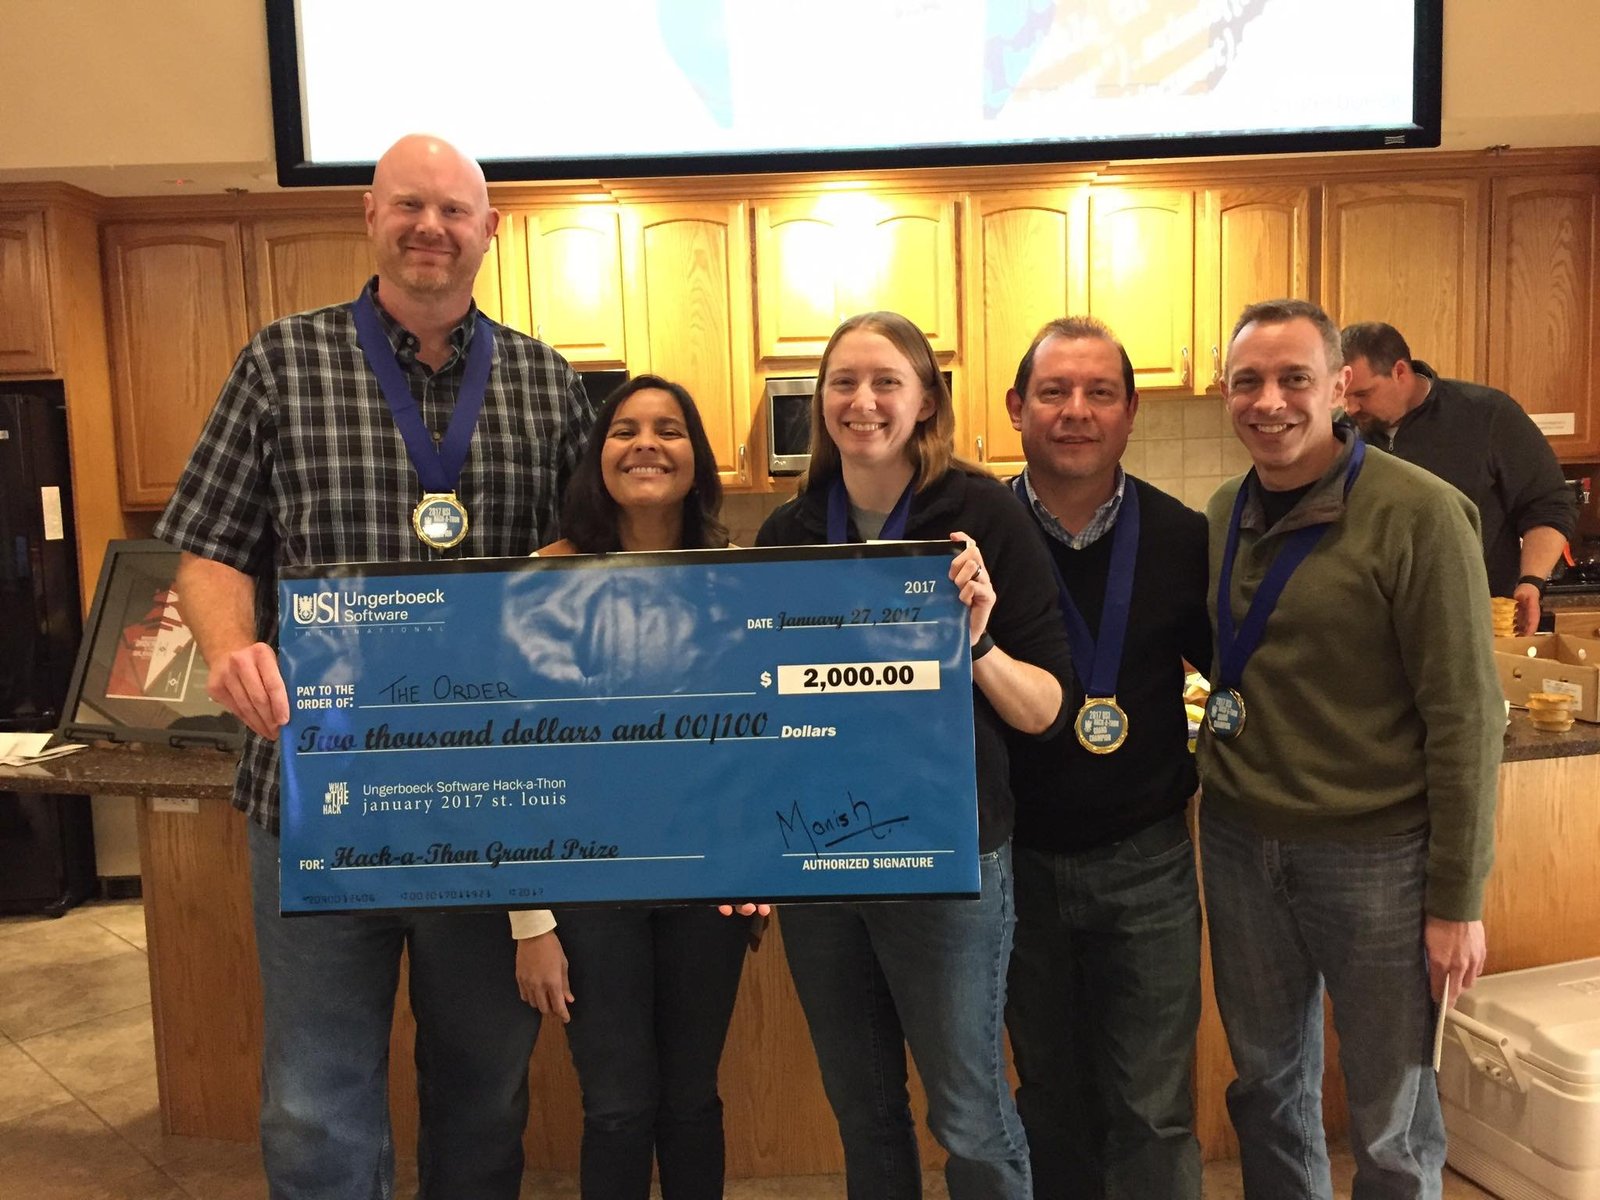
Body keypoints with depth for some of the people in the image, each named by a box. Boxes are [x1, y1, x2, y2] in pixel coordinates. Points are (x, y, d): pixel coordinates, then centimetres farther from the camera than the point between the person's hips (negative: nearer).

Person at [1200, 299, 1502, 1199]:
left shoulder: (1420, 515, -13)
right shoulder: (1225, 515, 4)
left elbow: (1466, 717, -12)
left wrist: (1457, 898, -11)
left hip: (1375, 854, -5)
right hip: (1239, 842, 5)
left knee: (1391, 1121, 12)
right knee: (1268, 1083, 20)